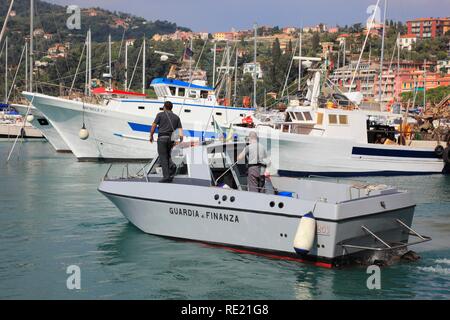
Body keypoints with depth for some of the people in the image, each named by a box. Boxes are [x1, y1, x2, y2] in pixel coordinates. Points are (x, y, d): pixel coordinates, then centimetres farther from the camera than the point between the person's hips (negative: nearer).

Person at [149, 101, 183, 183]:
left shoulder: (160, 115, 5)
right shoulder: (176, 117, 15)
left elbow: (153, 126, 4)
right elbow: (180, 129, 5)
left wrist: (151, 136, 16)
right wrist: (181, 140, 2)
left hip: (162, 137, -4)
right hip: (171, 139, 4)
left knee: (163, 157, -2)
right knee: (168, 155, 21)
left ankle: (166, 177, -10)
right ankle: (172, 166, -9)